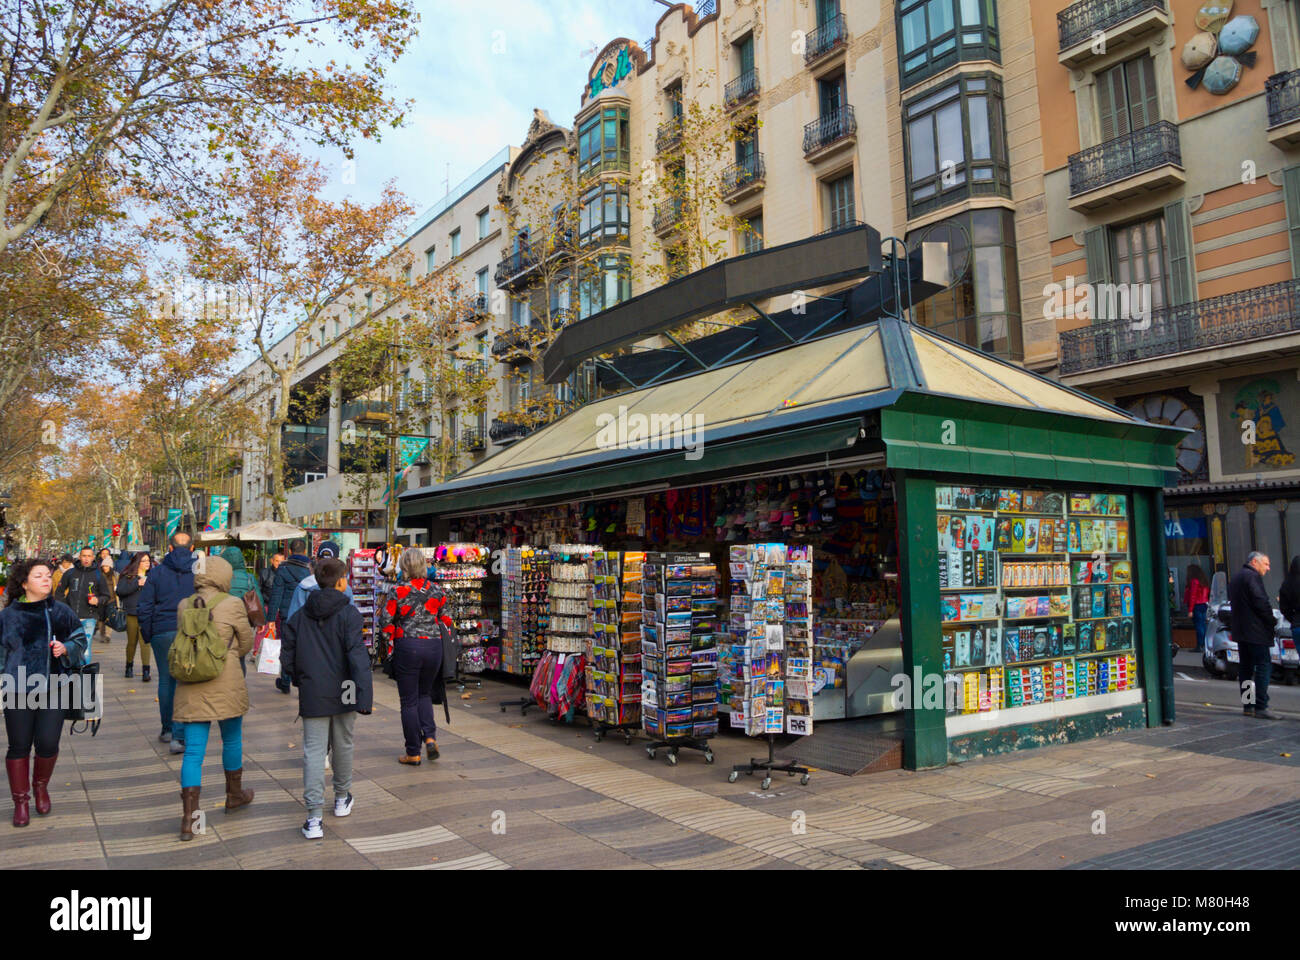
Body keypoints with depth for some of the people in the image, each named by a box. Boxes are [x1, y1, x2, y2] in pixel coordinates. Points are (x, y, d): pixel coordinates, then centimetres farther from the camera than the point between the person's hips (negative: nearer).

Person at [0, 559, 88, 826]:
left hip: (53, 690, 0)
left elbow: (81, 640, 9)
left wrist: (66, 648, -11)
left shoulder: (61, 611, 2)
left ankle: (41, 786, 30)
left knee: (48, 744, 1)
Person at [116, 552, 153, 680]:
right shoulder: (127, 576, 5)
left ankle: (146, 671, -11)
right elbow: (120, 590, -8)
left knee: (145, 641, -10)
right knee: (132, 642, 10)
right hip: (131, 613, 0)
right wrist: (137, 583, -15)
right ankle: (129, 666, 31)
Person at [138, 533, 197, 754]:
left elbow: (144, 607, 2)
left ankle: (167, 729, 24)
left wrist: (147, 635, 11)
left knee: (166, 680, 14)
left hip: (163, 632, 1)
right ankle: (179, 736, -6)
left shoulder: (157, 572, 3)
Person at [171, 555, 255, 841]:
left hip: (190, 688, 3)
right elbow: (246, 643, 2)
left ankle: (188, 819, -1)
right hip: (225, 686, -3)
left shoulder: (184, 606, 4)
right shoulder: (232, 604, -9)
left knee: (193, 751, 4)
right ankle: (234, 795, 36)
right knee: (232, 740, 18)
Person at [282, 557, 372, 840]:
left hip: (312, 694, 2)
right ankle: (342, 799, 35)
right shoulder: (348, 614, -11)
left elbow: (287, 657, 6)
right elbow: (357, 656, -19)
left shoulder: (299, 616, 3)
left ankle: (314, 817, -7)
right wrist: (365, 696, -21)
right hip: (343, 692, -2)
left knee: (313, 751, 1)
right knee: (343, 745, 17)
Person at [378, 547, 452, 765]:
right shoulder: (436, 590, 1)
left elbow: (385, 624, -7)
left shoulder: (398, 592, -10)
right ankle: (430, 736, 3)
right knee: (424, 693, 22)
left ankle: (413, 753, 11)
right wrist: (444, 640, 18)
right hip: (434, 646, 4)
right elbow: (446, 620, 7)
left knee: (409, 701, 7)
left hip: (407, 647, -3)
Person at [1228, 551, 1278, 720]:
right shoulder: (1253, 576, -11)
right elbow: (1261, 602, -18)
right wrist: (1272, 621, -5)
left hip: (1240, 630, 10)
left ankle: (1247, 705, 14)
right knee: (1264, 666, -9)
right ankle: (1260, 707, -12)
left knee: (1245, 668, 11)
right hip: (1255, 631, -10)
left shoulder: (1236, 578, 18)